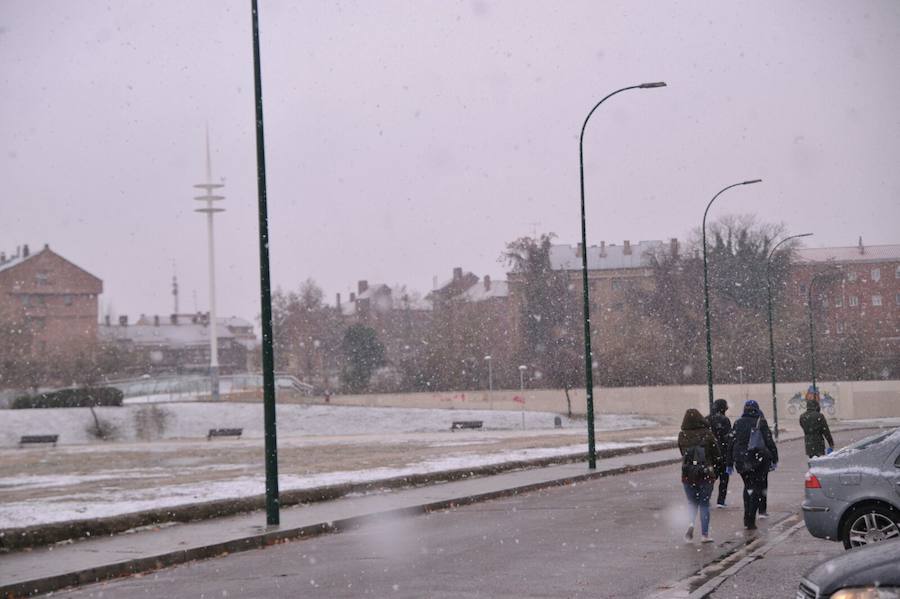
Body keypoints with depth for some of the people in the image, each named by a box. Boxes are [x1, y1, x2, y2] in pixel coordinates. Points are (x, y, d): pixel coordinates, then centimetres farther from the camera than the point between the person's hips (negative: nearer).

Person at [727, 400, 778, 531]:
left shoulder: (737, 423, 4)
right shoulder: (761, 423, -4)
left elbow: (731, 444, 5)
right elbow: (769, 442, -6)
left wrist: (729, 463, 9)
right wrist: (774, 459, 2)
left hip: (741, 461, 3)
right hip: (759, 461, -3)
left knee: (748, 487, 21)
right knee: (757, 488, 4)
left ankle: (747, 517, 15)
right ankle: (750, 520, -5)